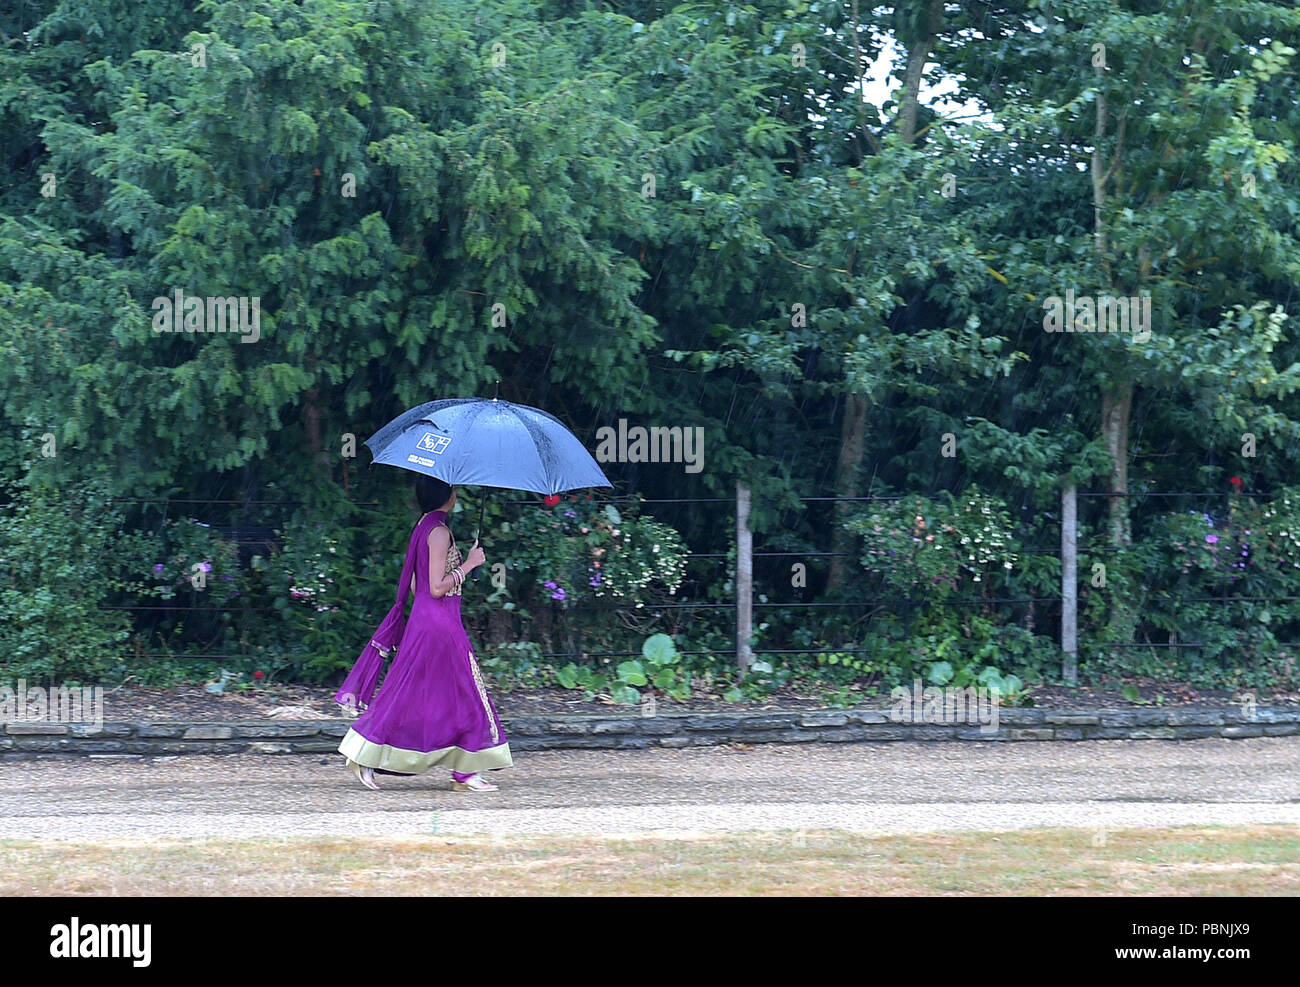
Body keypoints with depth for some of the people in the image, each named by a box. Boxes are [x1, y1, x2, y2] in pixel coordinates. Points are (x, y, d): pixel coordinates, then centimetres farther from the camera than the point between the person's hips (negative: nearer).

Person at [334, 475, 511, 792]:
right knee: (460, 696, -3)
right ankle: (465, 772, 1)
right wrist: (468, 564, -12)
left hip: (424, 619, 9)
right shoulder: (439, 532, -16)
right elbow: (437, 587, -20)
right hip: (439, 623, -9)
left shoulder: (425, 527, 13)